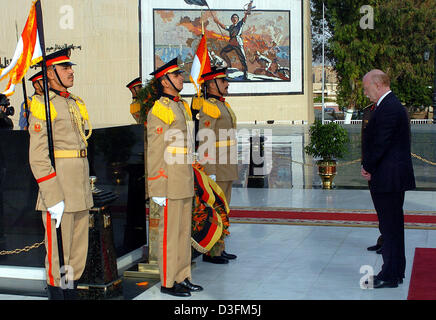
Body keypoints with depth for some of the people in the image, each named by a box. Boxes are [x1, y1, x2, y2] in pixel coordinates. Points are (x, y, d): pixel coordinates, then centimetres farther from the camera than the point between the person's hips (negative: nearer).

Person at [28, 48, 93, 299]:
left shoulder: (76, 103, 15)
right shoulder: (43, 105, -9)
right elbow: (38, 156, -14)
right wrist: (53, 198, -19)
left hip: (81, 191, 8)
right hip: (58, 191, -8)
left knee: (79, 250, 14)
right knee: (58, 252, 0)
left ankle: (71, 290, 25)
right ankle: (58, 292, 11)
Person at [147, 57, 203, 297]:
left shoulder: (183, 106, 15)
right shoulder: (159, 110, -12)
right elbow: (155, 151, -14)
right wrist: (158, 188, -16)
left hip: (185, 182, 9)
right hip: (170, 183, -9)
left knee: (184, 230, 13)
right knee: (169, 232, -2)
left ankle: (182, 277, 23)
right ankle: (167, 282, 7)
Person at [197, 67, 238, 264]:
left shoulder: (224, 106, 15)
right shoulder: (209, 108, -15)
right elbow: (204, 142, -19)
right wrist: (210, 172, -21)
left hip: (227, 169, 10)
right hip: (216, 169, -10)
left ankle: (219, 249, 23)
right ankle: (210, 252, 4)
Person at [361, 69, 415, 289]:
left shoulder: (388, 108, -18)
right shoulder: (393, 105, 16)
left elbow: (381, 144, -21)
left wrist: (368, 168, -8)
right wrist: (369, 167, 10)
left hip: (388, 178, -11)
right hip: (393, 177, 11)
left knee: (390, 227, -4)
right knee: (393, 225, 16)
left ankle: (390, 275, 3)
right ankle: (396, 271, 25)